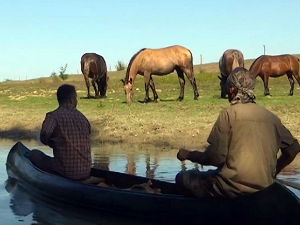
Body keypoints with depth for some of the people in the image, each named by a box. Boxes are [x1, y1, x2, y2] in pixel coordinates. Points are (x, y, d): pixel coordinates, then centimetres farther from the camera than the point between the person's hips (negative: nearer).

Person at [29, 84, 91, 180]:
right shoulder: (82, 117, 8)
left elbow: (44, 134, -20)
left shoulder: (53, 115, -8)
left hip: (66, 172, -5)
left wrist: (52, 144, 3)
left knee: (35, 154, 15)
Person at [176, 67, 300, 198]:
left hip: (234, 188, -7)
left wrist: (188, 155, 4)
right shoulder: (271, 116, 7)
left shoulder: (228, 114, -8)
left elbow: (216, 157, -13)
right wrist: (272, 173, 24)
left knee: (182, 178, 10)